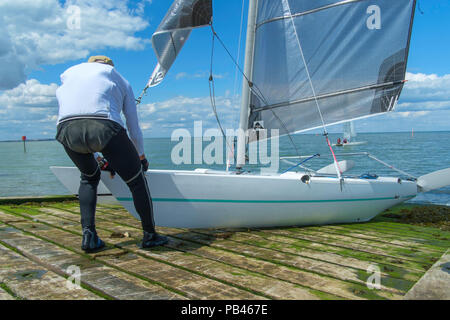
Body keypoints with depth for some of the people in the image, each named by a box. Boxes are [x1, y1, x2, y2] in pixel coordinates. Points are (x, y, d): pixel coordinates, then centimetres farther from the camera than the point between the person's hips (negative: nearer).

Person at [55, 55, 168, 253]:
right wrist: (141, 156, 48)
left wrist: (104, 158, 41)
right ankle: (149, 236, 24)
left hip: (66, 128, 3)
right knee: (136, 181, 16)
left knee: (89, 177, 30)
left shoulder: (68, 73, 38)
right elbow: (135, 129, 30)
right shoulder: (119, 80, 31)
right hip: (105, 127, -3)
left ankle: (88, 235, 22)